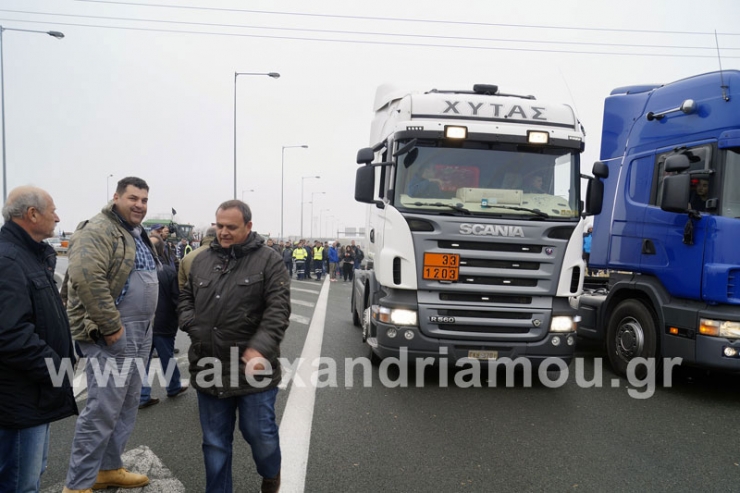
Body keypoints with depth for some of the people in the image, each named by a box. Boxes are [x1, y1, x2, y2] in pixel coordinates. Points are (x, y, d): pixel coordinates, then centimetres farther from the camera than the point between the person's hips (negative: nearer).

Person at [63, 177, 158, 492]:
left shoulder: (139, 236, 16)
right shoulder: (98, 231, -14)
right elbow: (87, 278, -27)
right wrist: (111, 326, -24)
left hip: (140, 333, 10)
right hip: (112, 334, -9)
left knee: (126, 406, 16)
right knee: (103, 409, -5)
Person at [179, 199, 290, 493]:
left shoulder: (269, 260, -5)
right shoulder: (202, 260, 10)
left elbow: (278, 310, -12)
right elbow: (185, 298, 20)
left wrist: (260, 348, -25)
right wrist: (192, 325, -1)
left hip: (253, 367, -4)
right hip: (210, 368, 4)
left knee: (259, 432, 7)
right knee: (215, 441, 14)